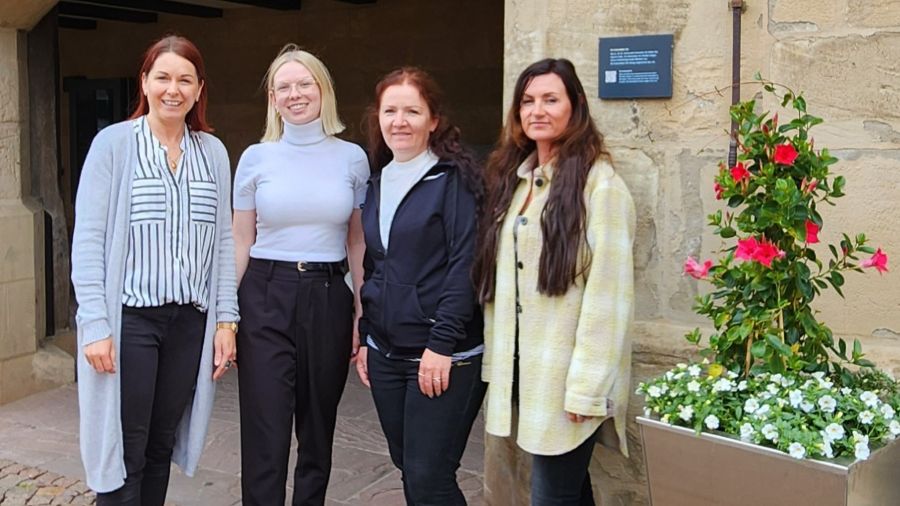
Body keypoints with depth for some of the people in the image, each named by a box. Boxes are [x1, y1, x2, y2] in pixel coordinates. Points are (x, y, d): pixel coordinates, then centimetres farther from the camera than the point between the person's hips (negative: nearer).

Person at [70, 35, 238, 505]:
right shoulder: (113, 143, -3)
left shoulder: (213, 151, 8)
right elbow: (88, 239, -6)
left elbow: (223, 240, 10)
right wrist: (95, 325, -12)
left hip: (190, 320, 4)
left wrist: (226, 319, 4)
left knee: (161, 447, 12)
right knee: (125, 453, 0)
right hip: (129, 317, -3)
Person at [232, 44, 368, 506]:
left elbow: (358, 243, 8)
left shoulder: (352, 158, 4)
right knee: (265, 433, -1)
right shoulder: (255, 158, 2)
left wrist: (364, 315, 4)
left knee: (318, 427, 12)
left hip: (328, 299, 1)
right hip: (265, 297, -1)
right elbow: (241, 242, 5)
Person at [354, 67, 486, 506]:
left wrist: (442, 343, -19)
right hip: (387, 354, 7)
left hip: (444, 356, -7)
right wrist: (367, 337, 15)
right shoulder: (378, 184, 13)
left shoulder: (454, 179, -8)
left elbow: (466, 264, -15)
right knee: (408, 468, 13)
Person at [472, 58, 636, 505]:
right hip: (521, 365, 7)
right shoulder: (513, 178, 11)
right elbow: (499, 279, 12)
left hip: (567, 373, -7)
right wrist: (496, 361, 8)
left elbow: (607, 291, -17)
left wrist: (587, 386, -19)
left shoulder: (599, 183, -13)